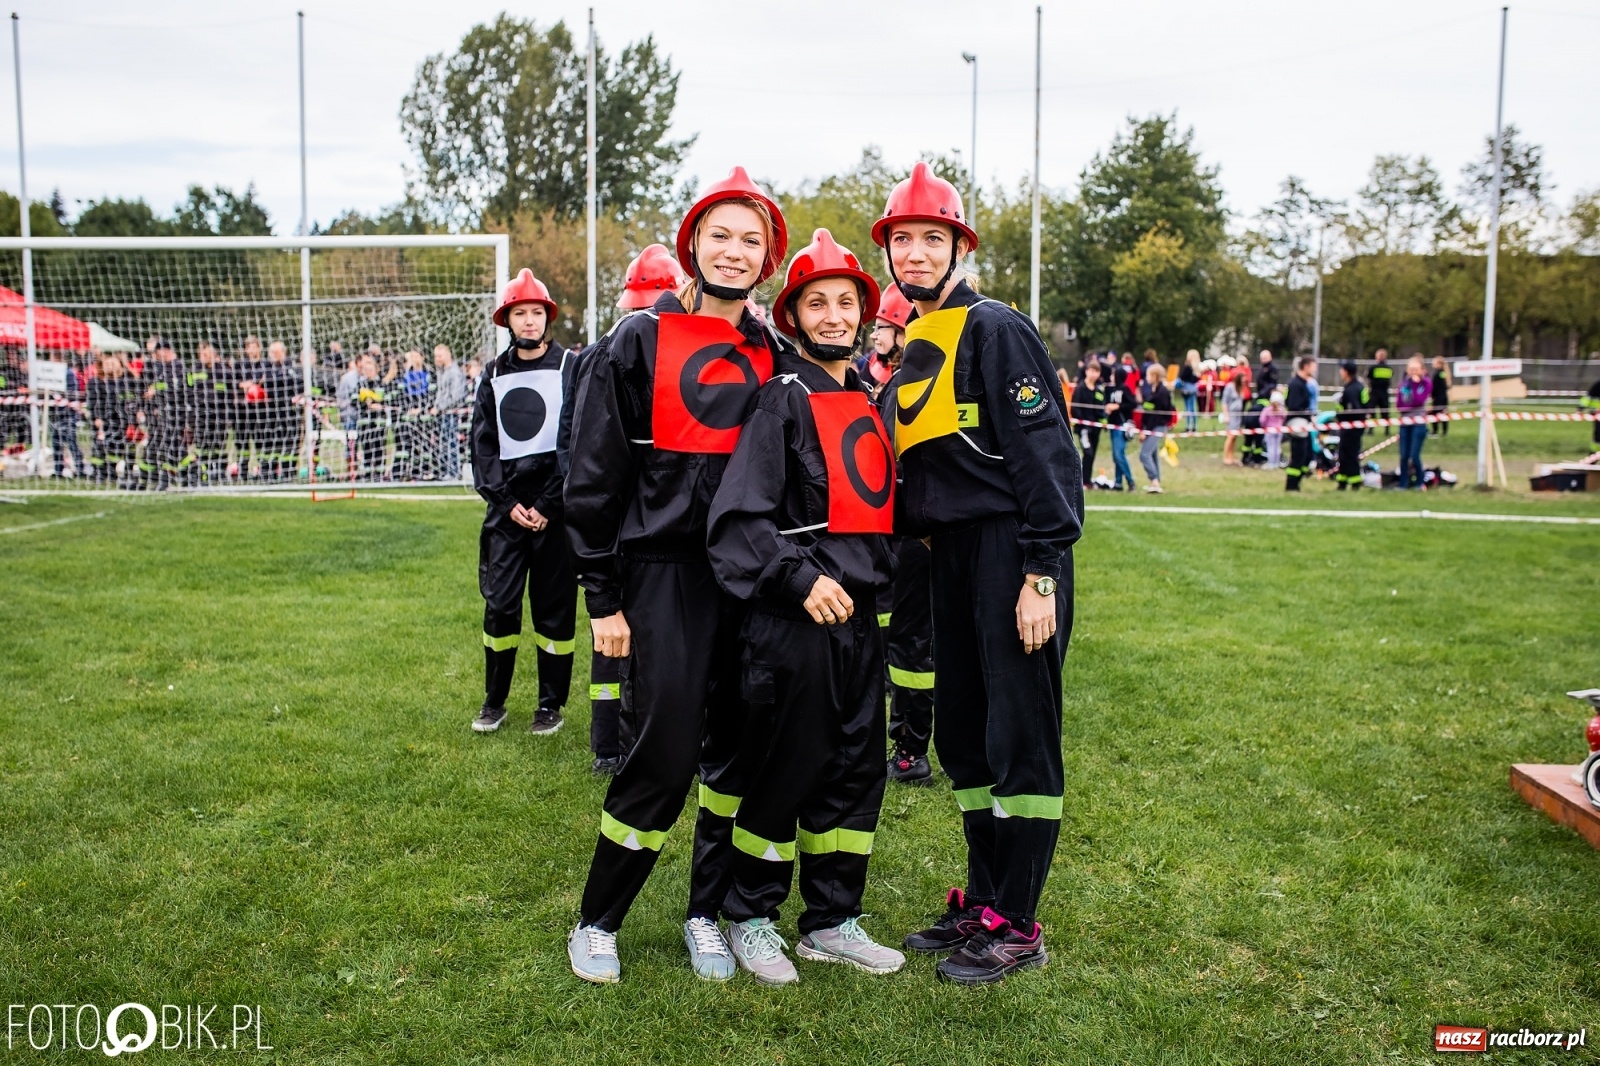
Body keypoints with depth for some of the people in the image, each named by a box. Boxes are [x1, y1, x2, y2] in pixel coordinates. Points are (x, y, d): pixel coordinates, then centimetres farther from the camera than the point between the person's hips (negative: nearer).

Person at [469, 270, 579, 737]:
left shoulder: (570, 368, -1)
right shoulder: (494, 375, 11)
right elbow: (482, 445, 8)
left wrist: (547, 505, -11)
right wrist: (506, 502, -4)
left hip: (555, 508, -3)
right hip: (506, 507, 3)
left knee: (554, 606, 3)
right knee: (499, 603, 2)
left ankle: (551, 704, 14)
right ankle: (494, 701, 16)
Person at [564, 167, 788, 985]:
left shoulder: (771, 356, 11)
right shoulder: (638, 343, -2)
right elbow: (595, 477, -4)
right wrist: (601, 597, -6)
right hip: (664, 573, -4)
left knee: (737, 749, 8)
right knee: (665, 755, -5)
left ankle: (707, 914, 25)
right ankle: (596, 922, 15)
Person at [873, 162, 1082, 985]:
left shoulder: (996, 329, -8)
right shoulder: (909, 352, 16)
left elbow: (1043, 451, -15)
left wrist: (1041, 574, -19)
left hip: (1012, 551, -8)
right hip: (951, 556, 9)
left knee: (1020, 737, -2)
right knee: (961, 736, 13)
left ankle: (1017, 926, 9)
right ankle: (981, 902, 26)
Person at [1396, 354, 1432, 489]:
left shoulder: (1426, 383, -2)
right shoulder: (1404, 382, 8)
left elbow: (1419, 400, -16)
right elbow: (1398, 403, 4)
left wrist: (1415, 384, -14)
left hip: (1419, 423, -4)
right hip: (1405, 423, 4)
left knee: (1414, 456, -9)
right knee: (1404, 456, 3)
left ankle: (1420, 483, 6)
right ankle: (1403, 484, 10)